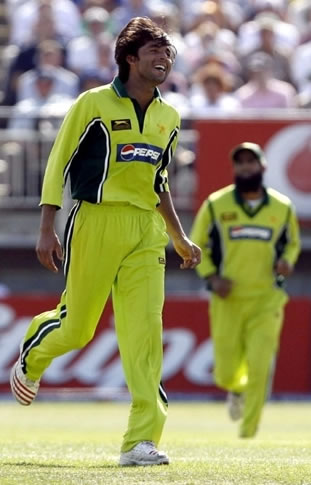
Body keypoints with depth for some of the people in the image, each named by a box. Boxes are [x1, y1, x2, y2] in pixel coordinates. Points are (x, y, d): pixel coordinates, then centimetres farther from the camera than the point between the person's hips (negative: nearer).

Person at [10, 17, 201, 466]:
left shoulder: (169, 117, 14)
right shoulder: (94, 104, -2)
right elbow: (58, 164, -1)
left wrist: (179, 238, 25)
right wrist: (47, 229, -8)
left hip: (146, 231, 4)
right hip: (96, 222, -4)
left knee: (145, 328, -8)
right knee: (77, 324, 1)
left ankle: (141, 440, -12)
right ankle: (30, 360, 37)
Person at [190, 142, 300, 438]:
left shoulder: (282, 207, 5)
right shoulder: (215, 205, 1)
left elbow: (293, 242, 19)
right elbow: (197, 245, 9)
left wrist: (287, 261, -4)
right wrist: (211, 276, -7)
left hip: (266, 302, 0)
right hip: (227, 301, 0)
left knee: (259, 369, -13)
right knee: (225, 375, 1)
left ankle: (248, 434, 1)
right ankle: (238, 389, 39)